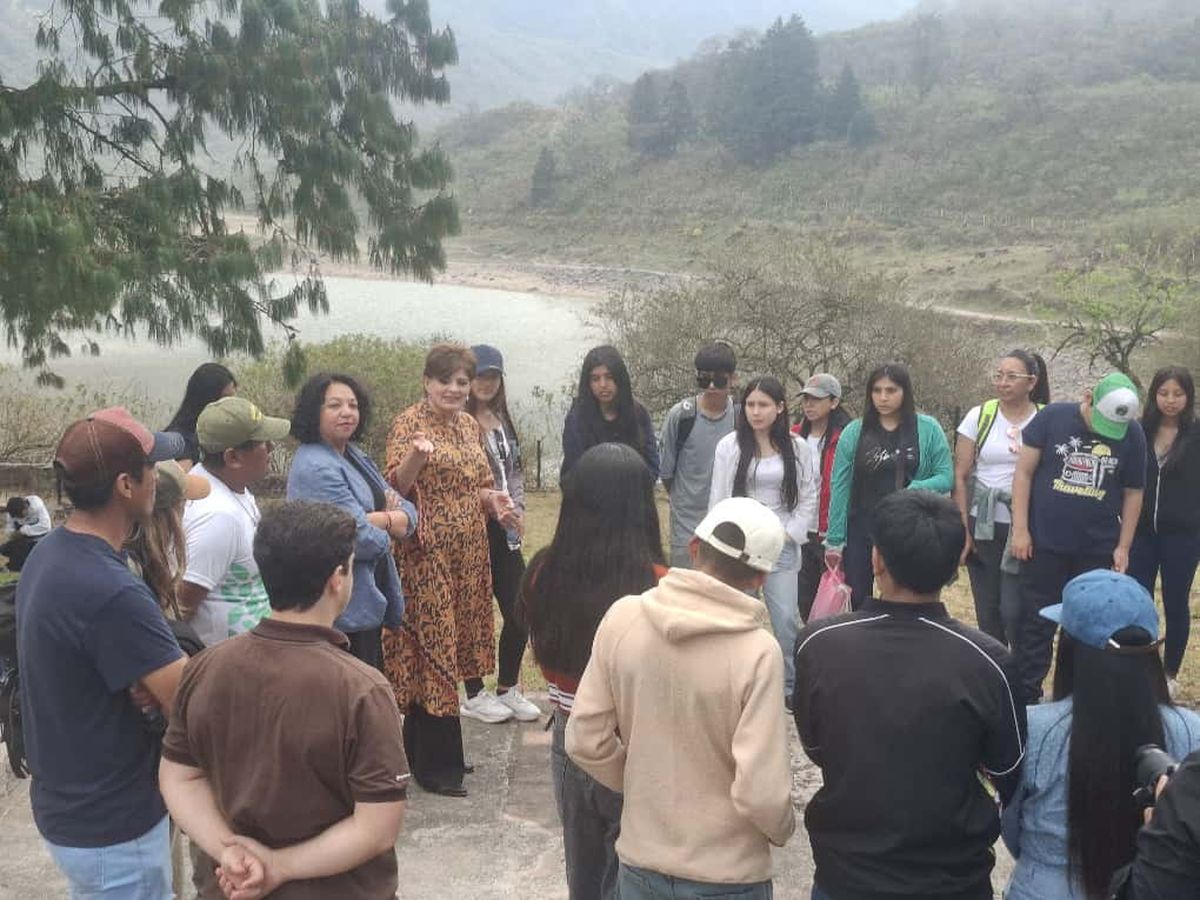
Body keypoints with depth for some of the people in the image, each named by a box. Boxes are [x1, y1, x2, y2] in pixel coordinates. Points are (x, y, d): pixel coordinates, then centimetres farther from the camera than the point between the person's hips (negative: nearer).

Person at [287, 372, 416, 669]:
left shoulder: (354, 456, 12)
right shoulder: (316, 468, -17)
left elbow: (408, 515, 9)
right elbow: (361, 539, -23)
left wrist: (379, 519, -12)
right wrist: (388, 532, -2)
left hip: (370, 599, 9)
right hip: (345, 609, -9)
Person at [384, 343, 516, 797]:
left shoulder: (469, 425, 13)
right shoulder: (409, 423, -8)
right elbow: (395, 488, -15)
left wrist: (492, 500, -1)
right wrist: (415, 455, -33)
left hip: (468, 552, 7)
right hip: (426, 554, -7)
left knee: (452, 644, 12)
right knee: (431, 646, -4)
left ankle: (422, 747, 26)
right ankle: (435, 765, 5)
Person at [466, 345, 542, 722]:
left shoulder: (503, 421, 14)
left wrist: (517, 508, 5)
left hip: (504, 531, 7)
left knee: (520, 612, 8)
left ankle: (508, 688, 23)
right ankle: (475, 692, 18)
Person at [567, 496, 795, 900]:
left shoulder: (622, 617, -11)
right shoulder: (756, 652, -22)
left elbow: (585, 741, -6)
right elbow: (761, 793, -22)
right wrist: (783, 829, -1)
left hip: (640, 860, 3)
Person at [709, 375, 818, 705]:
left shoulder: (798, 449, 1)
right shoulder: (729, 446, -3)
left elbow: (809, 497, 5)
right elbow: (718, 499, 0)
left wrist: (788, 534, -3)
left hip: (782, 546, 1)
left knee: (785, 618, 0)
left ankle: (789, 686, 16)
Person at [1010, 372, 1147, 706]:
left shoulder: (1133, 435, -3)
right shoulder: (1053, 417, -9)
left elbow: (1133, 493, 6)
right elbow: (1024, 472, -5)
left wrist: (1123, 546, 3)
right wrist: (1020, 529, -8)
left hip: (1099, 551, 2)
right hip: (1045, 544, -2)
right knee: (1035, 625, 5)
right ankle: (1025, 698, 14)